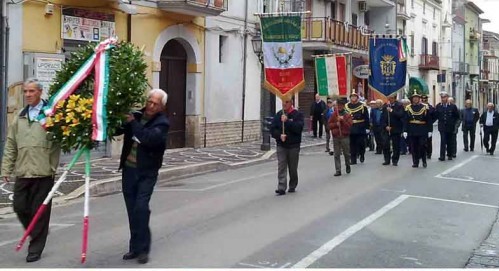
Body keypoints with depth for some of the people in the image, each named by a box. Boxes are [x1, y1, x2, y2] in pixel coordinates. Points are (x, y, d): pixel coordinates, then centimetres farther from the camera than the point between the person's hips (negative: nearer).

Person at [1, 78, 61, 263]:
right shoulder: (20, 117, 15)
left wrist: (53, 165, -14)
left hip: (43, 173, -5)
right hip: (22, 172, 5)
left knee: (40, 212, 1)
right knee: (20, 207, 8)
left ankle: (35, 249, 13)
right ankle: (35, 234, 33)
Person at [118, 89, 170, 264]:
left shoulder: (162, 123, -7)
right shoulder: (136, 116, 6)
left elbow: (149, 138, -25)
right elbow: (117, 130, 10)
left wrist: (133, 122, -22)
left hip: (146, 172, -5)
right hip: (129, 169, 5)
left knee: (141, 208, -13)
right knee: (132, 210, 10)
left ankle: (143, 249, -1)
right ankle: (135, 247, 21)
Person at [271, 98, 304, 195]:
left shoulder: (297, 115, -3)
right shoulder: (278, 115, 7)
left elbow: (298, 128, -18)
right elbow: (273, 129, 5)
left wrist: (287, 121, -24)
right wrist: (279, 135, -14)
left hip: (294, 145, -2)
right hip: (281, 145, 2)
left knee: (293, 168, 9)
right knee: (281, 167, -7)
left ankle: (292, 186, 25)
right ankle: (281, 188, -9)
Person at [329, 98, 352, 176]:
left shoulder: (347, 115, 0)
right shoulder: (334, 114, 7)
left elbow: (349, 125, -7)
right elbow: (329, 125, 7)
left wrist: (343, 120, -17)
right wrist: (336, 124, -10)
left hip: (345, 136, -2)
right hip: (336, 137, 2)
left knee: (346, 153, 8)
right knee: (337, 154, 0)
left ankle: (348, 166, 33)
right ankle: (338, 170, 2)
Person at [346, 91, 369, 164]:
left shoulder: (362, 106, -1)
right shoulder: (346, 106, 6)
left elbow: (366, 118, -1)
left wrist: (367, 128, -5)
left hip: (360, 129, -2)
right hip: (350, 129, 2)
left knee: (361, 143, -1)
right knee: (352, 144, 5)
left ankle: (361, 155, 24)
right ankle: (353, 159, 11)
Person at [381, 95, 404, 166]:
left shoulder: (399, 106, -1)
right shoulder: (385, 106, 8)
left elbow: (401, 115, -17)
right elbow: (382, 118, 7)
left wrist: (392, 111, -23)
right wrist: (385, 126, -6)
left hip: (396, 129, -2)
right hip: (386, 129, 2)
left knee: (396, 146, 1)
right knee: (385, 145, -3)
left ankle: (395, 160, 12)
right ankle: (387, 160, 9)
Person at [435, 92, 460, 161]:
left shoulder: (453, 106, -2)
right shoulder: (438, 106, 1)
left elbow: (457, 116, 4)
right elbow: (435, 115, 9)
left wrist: (452, 122, 1)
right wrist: (440, 120, -4)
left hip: (450, 127, 0)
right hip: (442, 127, 0)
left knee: (450, 142, 8)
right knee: (443, 141, -7)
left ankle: (450, 155, 19)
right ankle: (442, 156, -8)